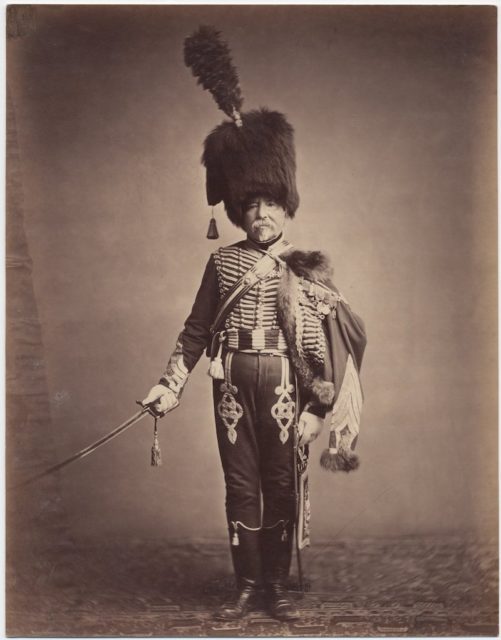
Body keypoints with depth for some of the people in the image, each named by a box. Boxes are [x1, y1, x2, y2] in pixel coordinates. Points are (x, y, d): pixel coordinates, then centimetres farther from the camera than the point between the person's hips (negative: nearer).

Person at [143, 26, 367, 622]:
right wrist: (170, 384, 0)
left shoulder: (304, 270, 0)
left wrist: (317, 408, -6)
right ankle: (246, 584, 20)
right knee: (240, 485, 8)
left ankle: (277, 584, 21)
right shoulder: (222, 262, 5)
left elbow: (319, 341, -1)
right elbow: (197, 329, 7)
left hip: (283, 385, -1)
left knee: (281, 484, 7)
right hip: (232, 383, 1)